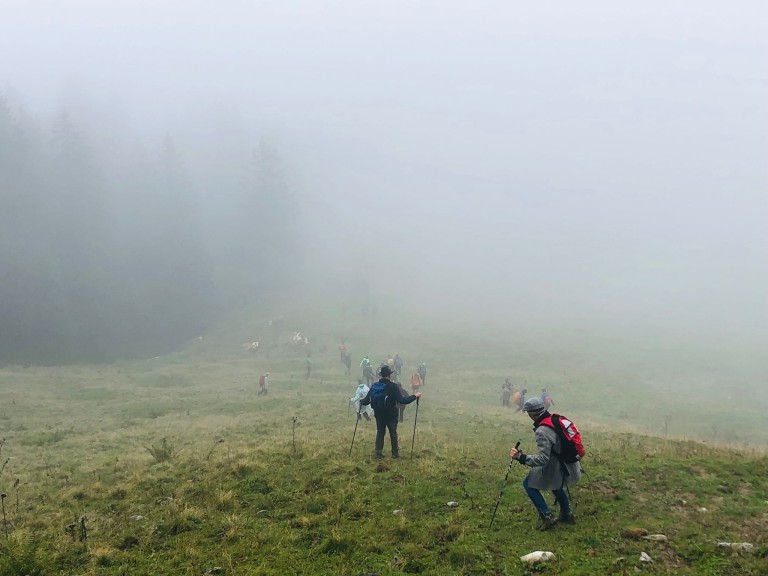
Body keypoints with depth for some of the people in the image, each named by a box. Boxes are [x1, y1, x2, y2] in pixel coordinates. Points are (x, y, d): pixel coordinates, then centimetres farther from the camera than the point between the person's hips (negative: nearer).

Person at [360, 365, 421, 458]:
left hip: (379, 415, 3)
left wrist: (362, 402, 22)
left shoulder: (375, 386, -6)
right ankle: (395, 453, 20)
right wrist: (415, 396, -14)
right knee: (393, 433, 12)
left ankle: (379, 452, 11)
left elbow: (367, 400, -2)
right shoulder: (393, 386, -18)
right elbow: (402, 400, -23)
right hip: (391, 415, -3)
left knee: (380, 432, 13)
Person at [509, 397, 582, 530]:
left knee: (528, 484, 7)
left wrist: (521, 457, -27)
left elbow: (542, 458, -29)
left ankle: (547, 516, 3)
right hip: (572, 468, 8)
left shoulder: (542, 432, -26)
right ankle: (566, 515, 43)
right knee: (555, 483, 35)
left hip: (558, 471, -8)